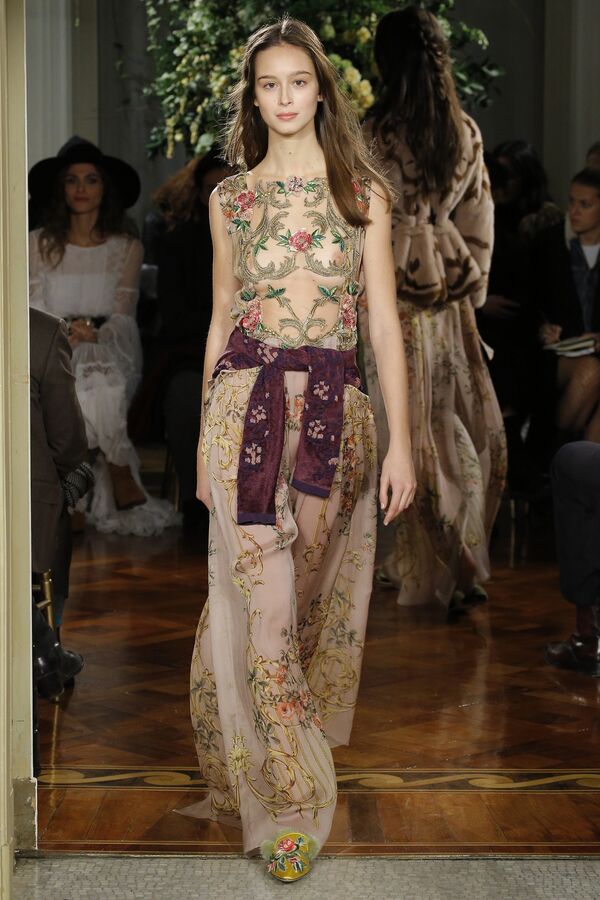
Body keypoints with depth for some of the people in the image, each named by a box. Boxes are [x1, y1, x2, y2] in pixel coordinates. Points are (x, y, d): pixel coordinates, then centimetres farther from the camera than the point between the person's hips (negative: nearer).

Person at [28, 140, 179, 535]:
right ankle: (126, 488, -30)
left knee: (99, 376, -36)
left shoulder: (127, 248, 10)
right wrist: (65, 332, -17)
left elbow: (122, 316, 1)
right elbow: (34, 313, 4)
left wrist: (95, 334, -21)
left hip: (109, 350, 0)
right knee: (89, 383, -35)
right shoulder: (38, 244, 10)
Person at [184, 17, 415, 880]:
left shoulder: (363, 191, 7)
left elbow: (384, 321, 4)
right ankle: (293, 799, -6)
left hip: (334, 403, 0)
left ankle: (265, 773, 23)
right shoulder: (230, 198, 10)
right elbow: (222, 321, 15)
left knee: (312, 591, 5)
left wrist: (401, 441, -2)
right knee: (263, 599, -10)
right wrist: (204, 438, 15)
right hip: (247, 396, 0)